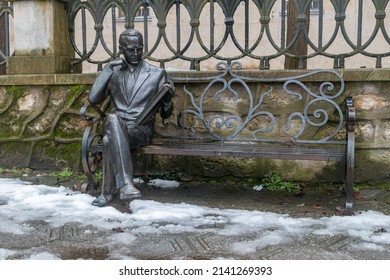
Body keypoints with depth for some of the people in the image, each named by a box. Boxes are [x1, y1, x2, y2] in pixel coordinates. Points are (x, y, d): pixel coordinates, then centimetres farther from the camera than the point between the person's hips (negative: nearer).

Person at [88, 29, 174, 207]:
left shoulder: (157, 74, 10)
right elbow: (93, 99, 2)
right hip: (116, 127, 2)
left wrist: (168, 99, -13)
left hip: (142, 129, -2)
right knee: (113, 119, -37)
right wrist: (107, 69, -1)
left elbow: (165, 114, 10)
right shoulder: (113, 73, 17)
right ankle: (125, 183, -43)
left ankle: (108, 191, -24)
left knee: (110, 139, -35)